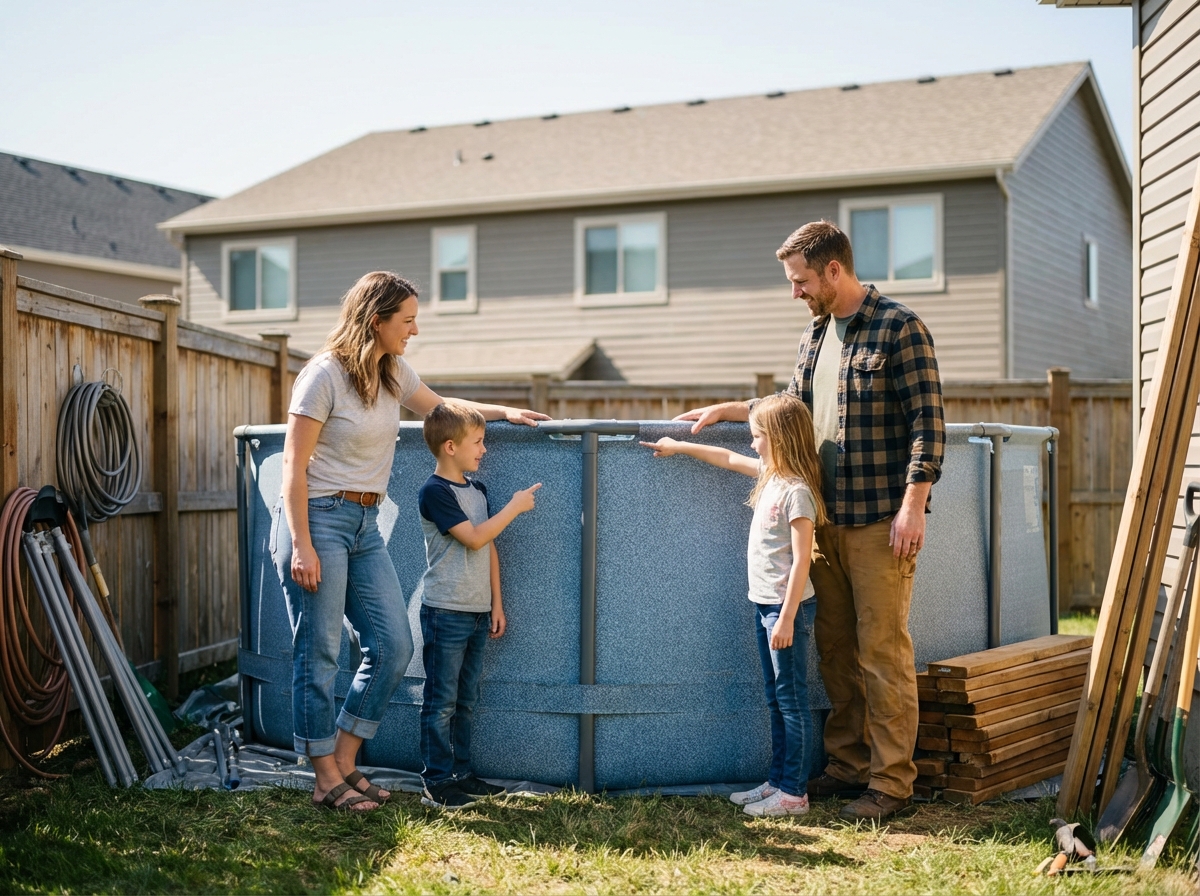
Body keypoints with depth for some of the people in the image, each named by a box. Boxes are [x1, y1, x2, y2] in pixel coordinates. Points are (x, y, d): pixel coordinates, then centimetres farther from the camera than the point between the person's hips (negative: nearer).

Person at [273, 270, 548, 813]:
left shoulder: (393, 374, 10)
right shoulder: (325, 374, -12)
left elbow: (439, 407, 30)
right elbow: (294, 467, -13)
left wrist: (503, 412, 18)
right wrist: (301, 545, -18)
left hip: (365, 524, 8)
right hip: (318, 518, -8)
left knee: (393, 646, 4)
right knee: (319, 653, -2)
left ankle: (345, 763, 17)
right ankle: (327, 781, 9)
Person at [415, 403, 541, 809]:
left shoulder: (477, 490, 12)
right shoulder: (435, 492, -13)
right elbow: (474, 537, -19)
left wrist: (496, 602, 13)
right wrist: (514, 507, -12)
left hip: (477, 611, 8)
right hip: (446, 611, -8)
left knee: (465, 701, 14)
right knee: (441, 702, -3)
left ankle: (461, 773, 21)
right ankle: (436, 783, 2)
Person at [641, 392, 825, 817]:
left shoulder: (796, 491, -18)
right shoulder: (770, 475, 9)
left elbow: (801, 561, -21)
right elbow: (727, 458, 25)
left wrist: (787, 618, -22)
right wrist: (678, 447, 29)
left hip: (787, 606, -10)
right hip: (765, 603, 10)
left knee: (791, 699, -4)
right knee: (776, 699, 14)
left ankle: (794, 792, 1)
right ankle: (777, 780, 22)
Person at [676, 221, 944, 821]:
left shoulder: (898, 329, -7)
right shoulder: (814, 336, 16)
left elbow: (927, 421, -12)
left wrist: (913, 504, -18)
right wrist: (726, 410, 22)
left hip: (880, 521, -7)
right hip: (825, 519, 7)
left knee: (882, 651, -4)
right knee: (835, 650, 11)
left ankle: (891, 782, 3)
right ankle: (848, 765, 21)